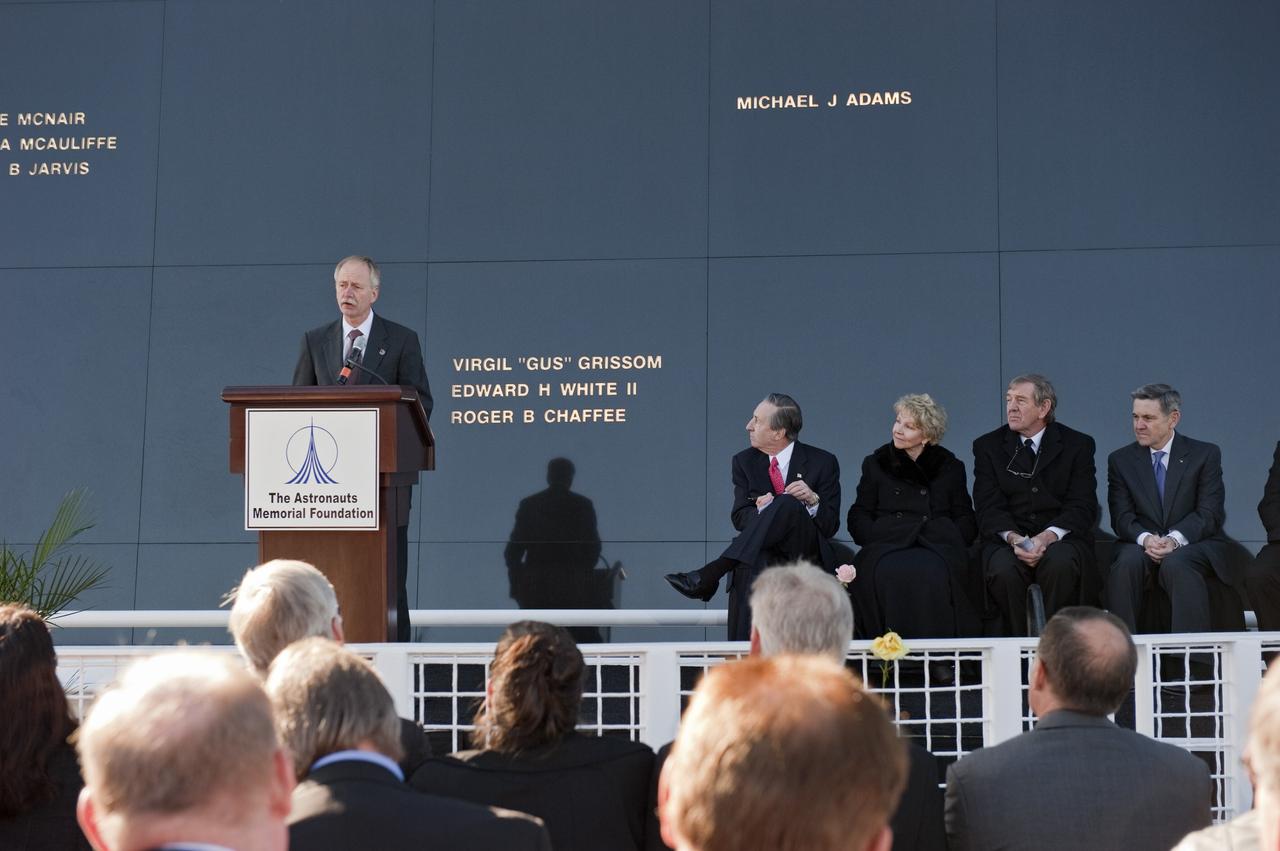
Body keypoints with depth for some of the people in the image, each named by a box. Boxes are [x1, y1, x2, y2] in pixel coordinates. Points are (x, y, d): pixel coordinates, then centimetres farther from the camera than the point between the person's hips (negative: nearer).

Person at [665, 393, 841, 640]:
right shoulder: (745, 462, 13)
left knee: (788, 504, -34)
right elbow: (739, 518, 7)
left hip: (806, 552, -1)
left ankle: (710, 574, -40)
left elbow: (830, 525, 3)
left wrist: (813, 501, -18)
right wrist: (759, 510, -17)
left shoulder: (822, 462, 4)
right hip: (761, 553, 1)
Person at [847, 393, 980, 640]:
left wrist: (944, 541, -6)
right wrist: (880, 539, -6)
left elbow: (966, 520, 15)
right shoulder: (876, 464, 22)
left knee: (934, 573, -38)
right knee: (890, 574, -38)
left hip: (936, 546, 0)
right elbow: (858, 518, 15)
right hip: (886, 548, 0)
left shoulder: (951, 468, 21)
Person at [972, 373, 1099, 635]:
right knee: (1003, 571, -33)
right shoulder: (988, 446, 10)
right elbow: (988, 508, 1)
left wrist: (1047, 537, -20)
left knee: (1060, 564, -35)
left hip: (1061, 538, -1)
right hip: (1006, 541, 1)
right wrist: (1014, 538, -20)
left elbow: (1082, 508, -2)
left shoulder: (1078, 445, 7)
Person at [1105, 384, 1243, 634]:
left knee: (1175, 564, -36)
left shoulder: (1205, 454, 5)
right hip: (1141, 545, 2)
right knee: (1126, 562, -33)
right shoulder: (1120, 460, 11)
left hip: (1195, 544, -2)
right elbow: (1121, 517, 2)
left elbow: (1209, 513, -5)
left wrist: (1175, 539, -23)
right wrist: (1145, 539, -21)